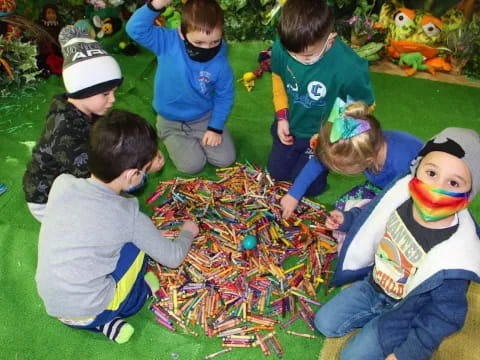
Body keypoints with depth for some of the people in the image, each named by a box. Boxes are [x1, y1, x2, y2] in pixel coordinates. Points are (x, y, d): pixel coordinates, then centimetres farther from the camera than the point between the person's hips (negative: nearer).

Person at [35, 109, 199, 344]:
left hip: (51, 305, 5)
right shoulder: (129, 217, -21)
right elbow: (173, 258, -6)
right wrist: (188, 232, 15)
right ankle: (106, 317, 16)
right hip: (88, 313, -5)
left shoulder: (61, 183, -12)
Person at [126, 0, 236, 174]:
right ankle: (172, 139, 22)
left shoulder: (220, 64, -20)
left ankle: (194, 139, 28)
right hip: (172, 121, -1)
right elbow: (135, 29, -35)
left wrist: (216, 128, -10)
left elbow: (224, 97, -5)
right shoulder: (168, 42, -23)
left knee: (225, 159, 1)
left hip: (205, 117, 2)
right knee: (192, 165, -9)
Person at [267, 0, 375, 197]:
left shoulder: (350, 67, -37)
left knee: (307, 186, 4)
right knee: (276, 172, 17)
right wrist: (282, 118, -5)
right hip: (291, 125, 4)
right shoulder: (280, 48, -26)